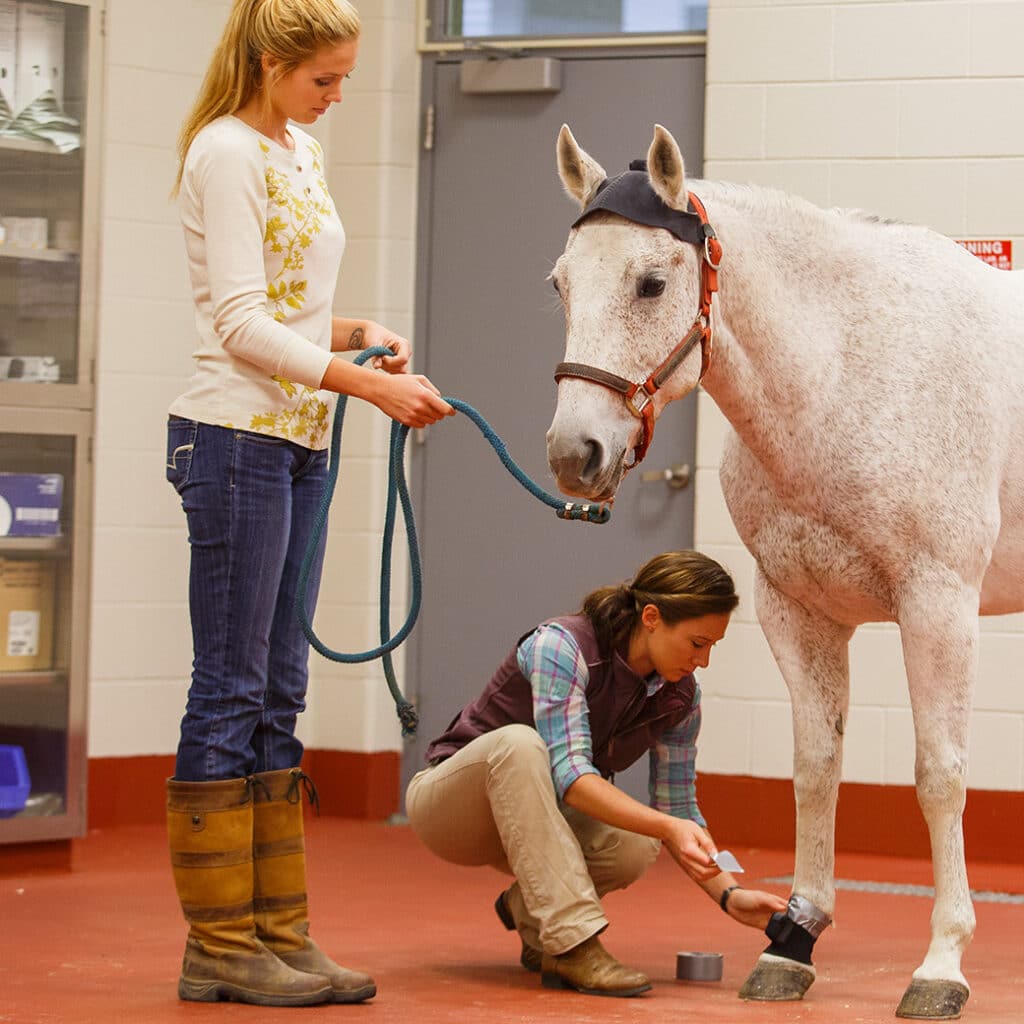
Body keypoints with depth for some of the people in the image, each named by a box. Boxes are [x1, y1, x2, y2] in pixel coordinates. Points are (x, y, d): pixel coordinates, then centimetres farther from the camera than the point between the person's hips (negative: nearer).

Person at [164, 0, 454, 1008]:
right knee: (230, 690, -5)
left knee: (278, 696, 9)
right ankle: (218, 946, 0)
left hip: (300, 444, 9)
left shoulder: (302, 153, 17)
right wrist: (369, 385, -21)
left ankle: (278, 934, 13)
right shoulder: (227, 152, -10)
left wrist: (365, 333, 5)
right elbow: (241, 322, -17)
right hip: (236, 438, -9)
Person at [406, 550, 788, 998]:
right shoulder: (561, 645, -28)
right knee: (519, 743, -39)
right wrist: (669, 827, -47)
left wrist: (730, 894, -17)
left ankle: (528, 908, 2)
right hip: (453, 797, -5)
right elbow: (570, 775, -37)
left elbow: (677, 808, -2)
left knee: (634, 845, -29)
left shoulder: (679, 696, -8)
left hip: (539, 815, 5)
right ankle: (571, 944, -38)